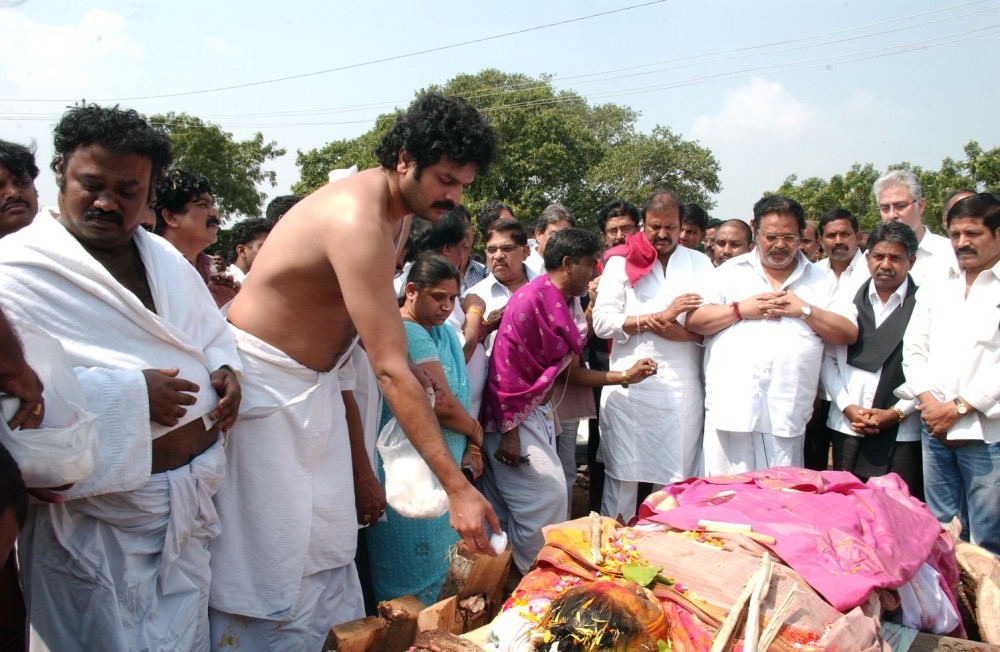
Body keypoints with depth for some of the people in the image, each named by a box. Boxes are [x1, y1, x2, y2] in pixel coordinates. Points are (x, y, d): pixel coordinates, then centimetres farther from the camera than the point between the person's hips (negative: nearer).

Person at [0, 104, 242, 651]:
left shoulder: (166, 258, 10)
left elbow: (212, 332, 20)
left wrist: (225, 370, -1)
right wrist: (130, 393, -25)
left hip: (190, 496, 6)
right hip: (97, 511, -6)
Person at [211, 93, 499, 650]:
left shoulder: (399, 211, 3)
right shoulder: (358, 219, -28)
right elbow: (391, 371, -31)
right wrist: (458, 487, -30)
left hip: (316, 383, 9)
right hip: (263, 379, -9)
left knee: (330, 553, 11)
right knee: (269, 564, -5)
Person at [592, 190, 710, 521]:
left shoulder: (700, 264, 13)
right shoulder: (621, 261, 7)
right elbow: (602, 321, -4)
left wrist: (667, 328, -13)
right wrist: (660, 316, -9)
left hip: (683, 386, 2)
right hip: (631, 383, -2)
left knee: (678, 476, 6)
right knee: (624, 474, 3)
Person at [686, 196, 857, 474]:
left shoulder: (819, 281, 16)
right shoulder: (728, 272, 12)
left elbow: (849, 333, 9)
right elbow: (692, 321, 4)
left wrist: (805, 310, -3)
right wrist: (740, 310, -7)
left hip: (787, 414, 1)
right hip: (731, 409, -1)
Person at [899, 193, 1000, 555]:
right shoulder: (935, 288, 15)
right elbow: (914, 349, 11)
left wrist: (959, 407, -11)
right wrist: (928, 400, -3)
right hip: (934, 427, 5)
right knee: (941, 532, 13)